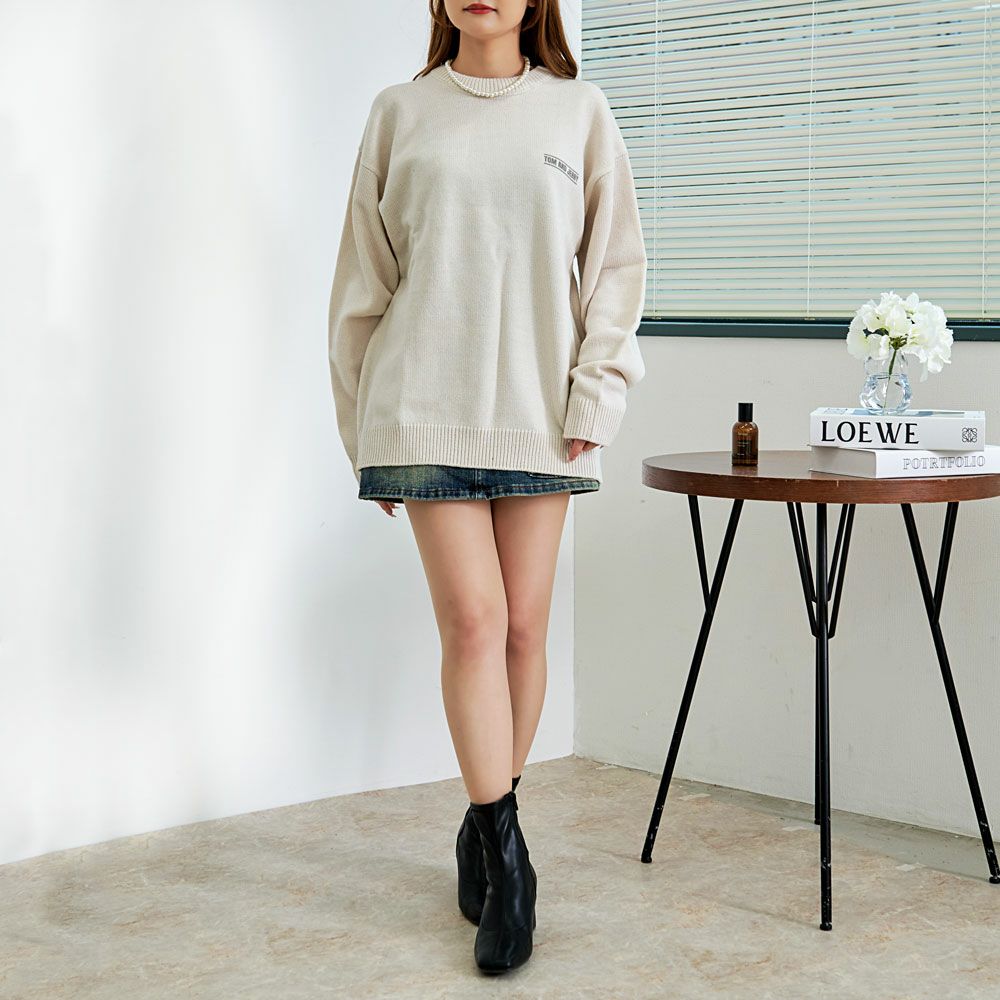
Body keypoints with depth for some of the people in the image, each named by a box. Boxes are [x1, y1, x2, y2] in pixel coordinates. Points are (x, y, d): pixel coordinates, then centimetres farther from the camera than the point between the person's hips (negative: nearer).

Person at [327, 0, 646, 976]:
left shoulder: (579, 108, 9)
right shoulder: (400, 112, 8)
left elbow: (616, 262, 8)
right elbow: (364, 276, 10)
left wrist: (595, 392, -2)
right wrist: (363, 424, 8)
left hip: (540, 410, 1)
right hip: (428, 408, -1)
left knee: (524, 625, 4)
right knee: (472, 619, -9)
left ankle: (485, 824, 19)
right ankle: (505, 854, -4)